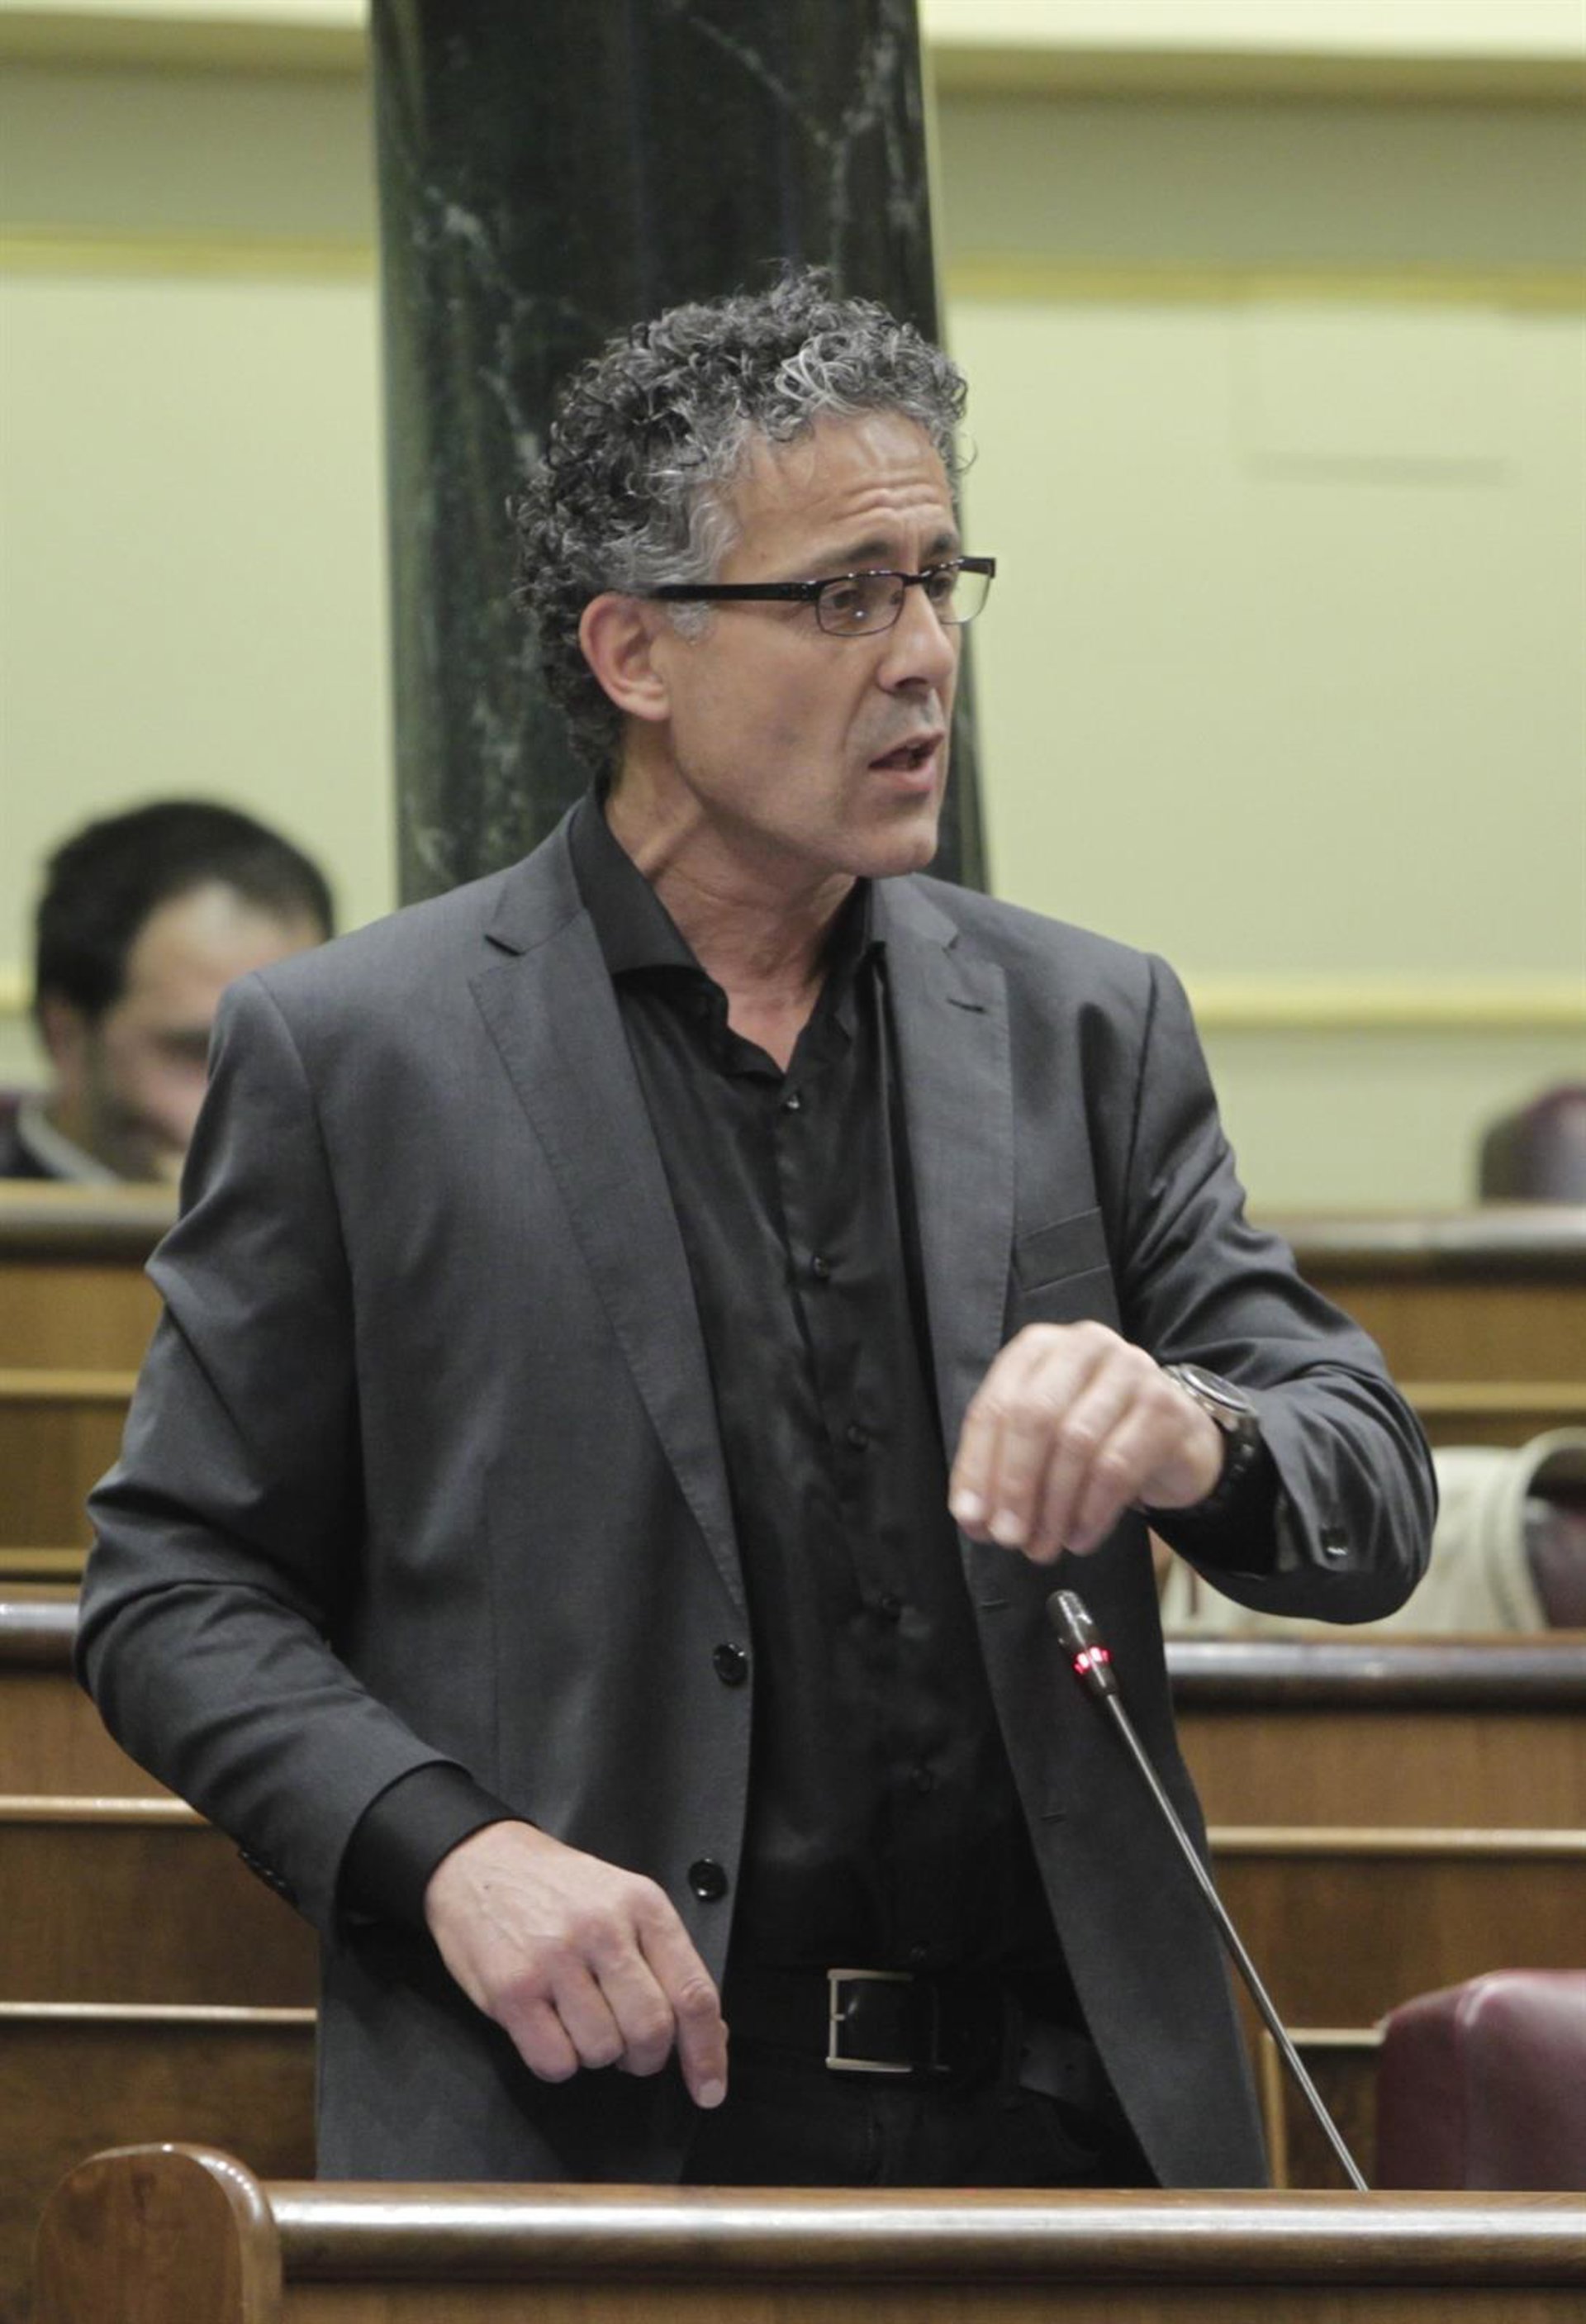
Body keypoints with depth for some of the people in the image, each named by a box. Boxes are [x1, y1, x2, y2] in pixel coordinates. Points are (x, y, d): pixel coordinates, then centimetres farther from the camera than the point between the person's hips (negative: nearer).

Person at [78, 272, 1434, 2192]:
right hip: (577, 2120, -3)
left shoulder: (1088, 1030, 13)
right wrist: (445, 1852, -13)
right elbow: (176, 1588, 5)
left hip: (1055, 2111, 3)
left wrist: (1195, 1442, -14)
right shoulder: (351, 1057, 3)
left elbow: (1373, 1501, 9)